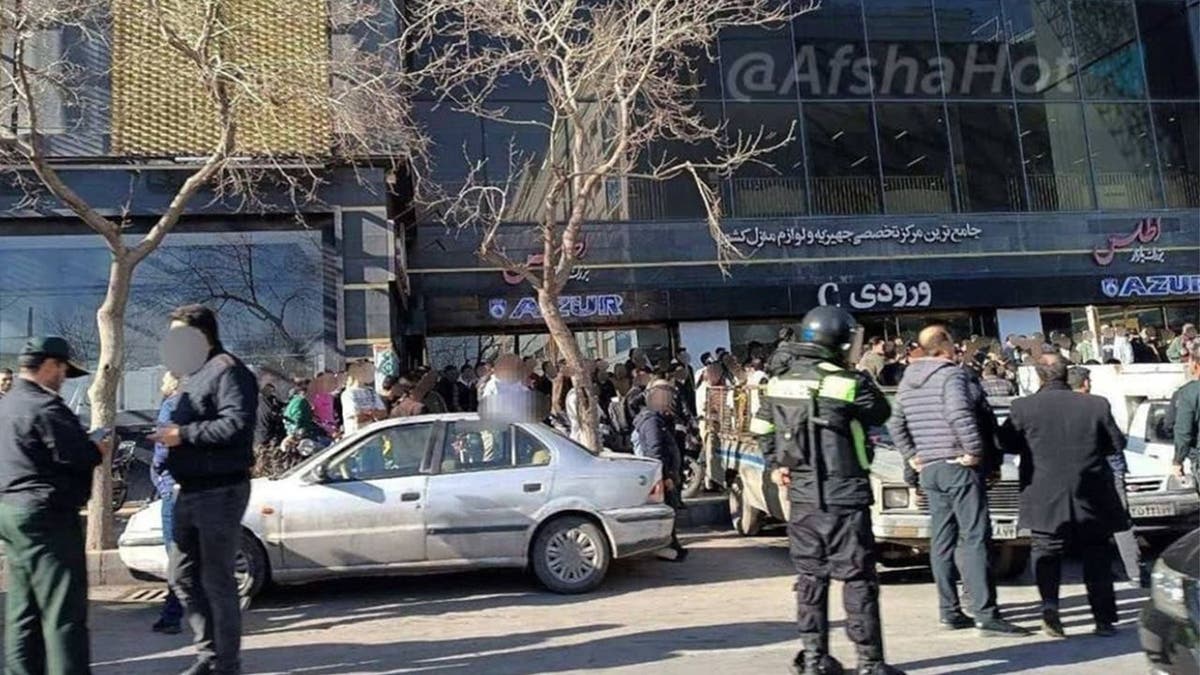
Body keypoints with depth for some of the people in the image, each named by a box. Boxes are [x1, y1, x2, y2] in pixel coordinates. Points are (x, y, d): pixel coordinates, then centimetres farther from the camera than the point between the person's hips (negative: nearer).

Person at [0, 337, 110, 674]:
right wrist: (101, 449, -1)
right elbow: (76, 456, -20)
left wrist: (88, 446, 16)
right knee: (63, 610, -6)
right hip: (46, 516, -10)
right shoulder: (44, 406, -16)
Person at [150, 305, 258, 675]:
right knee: (183, 576, 14)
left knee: (217, 579, -2)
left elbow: (237, 424, -24)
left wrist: (184, 434, -19)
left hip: (220, 491, -10)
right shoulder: (196, 374, 19)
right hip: (191, 490, 10)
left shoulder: (228, 370, -12)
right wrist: (169, 434, 9)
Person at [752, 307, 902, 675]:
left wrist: (775, 464, 14)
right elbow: (881, 413, 2)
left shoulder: (780, 382, 4)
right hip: (843, 496, -6)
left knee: (810, 576, 14)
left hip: (801, 495, 6)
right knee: (857, 579, 3)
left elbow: (761, 428, 11)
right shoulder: (848, 382, -14)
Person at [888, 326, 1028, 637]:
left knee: (942, 541, 10)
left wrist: (912, 456, 16)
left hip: (928, 469, 8)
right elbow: (960, 415, -26)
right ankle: (985, 614, -7)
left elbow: (895, 423, 16)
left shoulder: (908, 380, 13)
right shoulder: (951, 374, -11)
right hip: (959, 467, -8)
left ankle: (950, 611, 15)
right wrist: (975, 450, -17)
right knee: (974, 539, -6)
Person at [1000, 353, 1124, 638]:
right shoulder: (1096, 405, -5)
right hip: (1092, 497, 2)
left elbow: (1007, 443, 2)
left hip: (1045, 497, -1)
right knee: (1096, 554, 14)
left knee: (1047, 552, 9)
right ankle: (1104, 619, 16)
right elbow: (1117, 444, 5)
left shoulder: (1022, 407, -9)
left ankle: (1049, 605, -11)